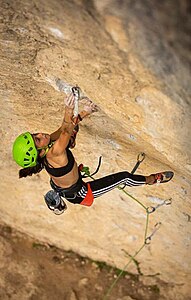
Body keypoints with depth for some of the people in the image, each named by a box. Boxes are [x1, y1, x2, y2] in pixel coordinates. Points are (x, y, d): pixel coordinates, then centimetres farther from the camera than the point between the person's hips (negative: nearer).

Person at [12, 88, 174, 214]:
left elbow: (62, 130, -18)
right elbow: (66, 131, -57)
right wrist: (69, 111, -75)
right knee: (124, 176, -2)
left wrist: (83, 114, -33)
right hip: (80, 195, -8)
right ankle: (152, 179, 26)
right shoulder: (53, 154, -42)